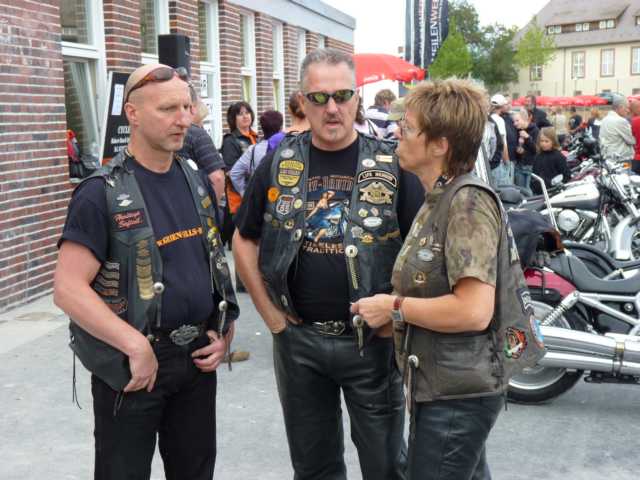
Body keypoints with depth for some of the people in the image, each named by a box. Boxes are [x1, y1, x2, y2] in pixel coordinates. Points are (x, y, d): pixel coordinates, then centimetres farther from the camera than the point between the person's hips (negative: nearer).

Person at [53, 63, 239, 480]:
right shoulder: (102, 193, -14)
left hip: (198, 357, 6)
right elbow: (68, 289, -19)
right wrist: (136, 346, -24)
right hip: (133, 364, -5)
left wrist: (225, 331, 3)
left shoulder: (198, 181, 6)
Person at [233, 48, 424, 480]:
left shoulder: (391, 164, -5)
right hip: (298, 338, 3)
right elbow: (245, 241, 9)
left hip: (372, 340, -2)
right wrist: (270, 314, 3)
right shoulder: (280, 164, 2)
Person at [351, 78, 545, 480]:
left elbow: (474, 310, -28)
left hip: (458, 393, -10)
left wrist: (394, 307, -18)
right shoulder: (440, 199, 11)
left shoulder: (469, 202, -20)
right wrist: (395, 314, 6)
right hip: (447, 383, 10)